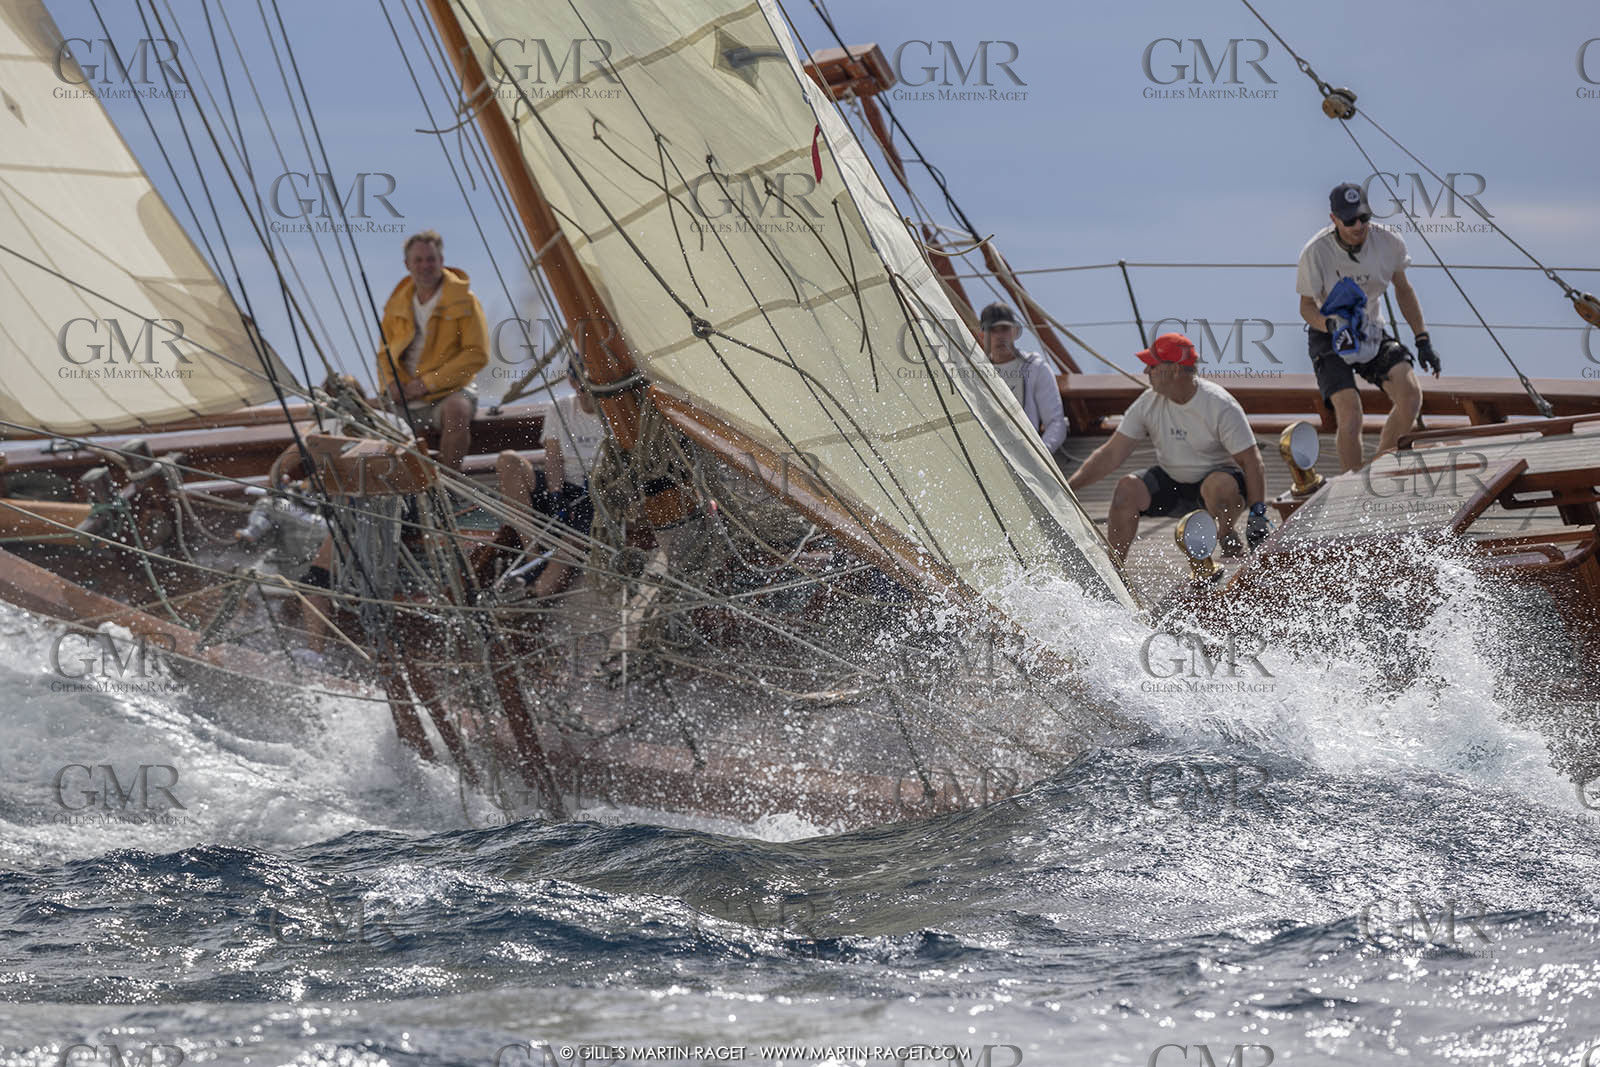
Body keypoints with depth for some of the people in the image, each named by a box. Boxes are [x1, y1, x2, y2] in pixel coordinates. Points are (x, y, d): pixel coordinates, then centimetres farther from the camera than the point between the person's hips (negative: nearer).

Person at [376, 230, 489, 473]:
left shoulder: (463, 301, 1)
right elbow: (385, 352, 22)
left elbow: (477, 354, -6)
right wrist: (391, 384, -2)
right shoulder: (398, 303, 15)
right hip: (403, 395, 4)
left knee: (457, 411, -39)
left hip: (448, 391, -4)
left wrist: (430, 382, -12)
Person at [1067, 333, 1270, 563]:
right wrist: (1068, 487, -15)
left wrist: (1258, 514, -28)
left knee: (1221, 484, -38)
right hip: (1171, 484, 4)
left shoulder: (1221, 406, -20)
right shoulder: (1148, 403, -7)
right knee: (1128, 487, -23)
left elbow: (1251, 461, -18)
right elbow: (1111, 454, -5)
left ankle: (1228, 538, -9)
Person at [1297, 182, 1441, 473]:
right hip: (1329, 339, -3)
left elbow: (1403, 290, 7)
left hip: (1372, 333, 3)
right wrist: (1332, 324, -31)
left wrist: (1423, 341, 6)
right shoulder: (1315, 252, -19)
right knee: (1349, 414, -22)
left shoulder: (1389, 242, -11)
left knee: (1411, 395, -17)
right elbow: (1306, 306, -9)